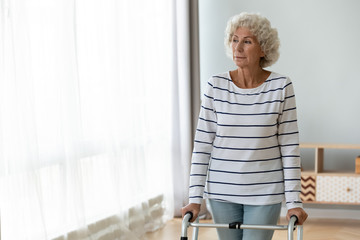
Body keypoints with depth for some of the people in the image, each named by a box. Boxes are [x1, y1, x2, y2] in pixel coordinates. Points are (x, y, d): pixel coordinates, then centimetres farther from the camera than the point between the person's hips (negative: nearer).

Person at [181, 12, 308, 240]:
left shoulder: (281, 87, -7)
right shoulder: (216, 86, -4)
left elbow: (290, 147, -5)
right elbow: (202, 144, -2)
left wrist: (294, 200, -9)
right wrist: (195, 198, -6)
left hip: (265, 193, -2)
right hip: (222, 191, 2)